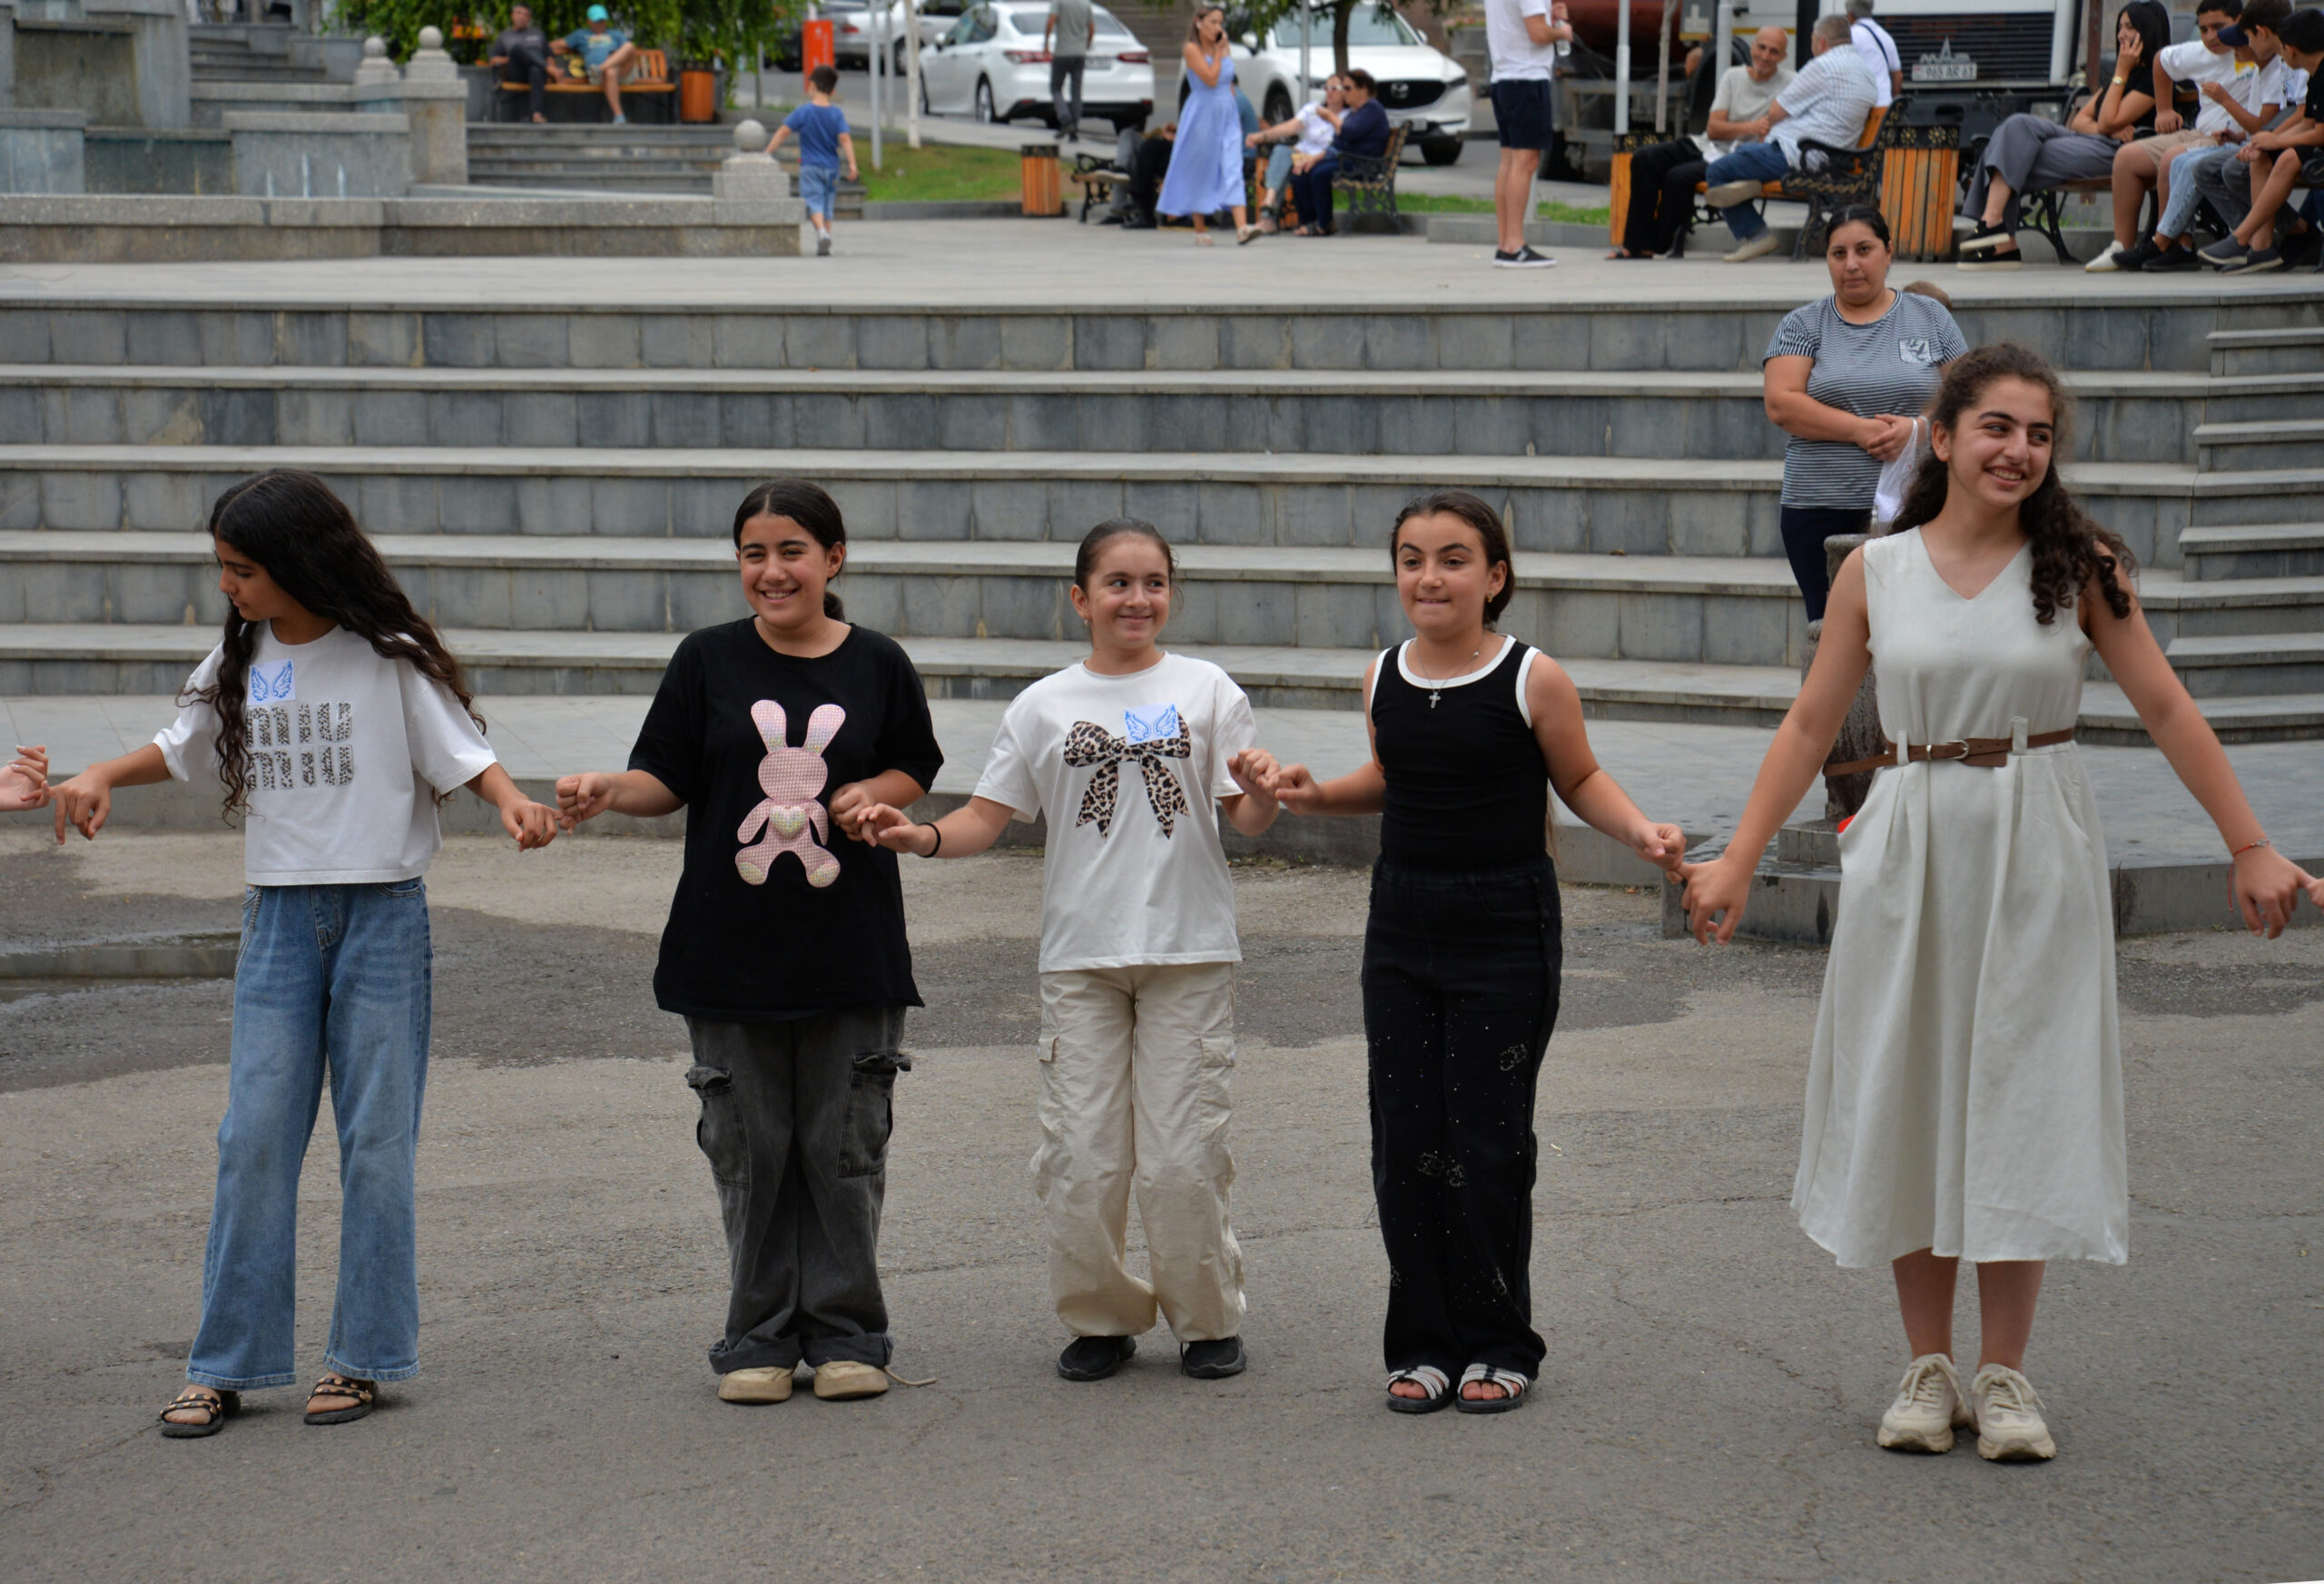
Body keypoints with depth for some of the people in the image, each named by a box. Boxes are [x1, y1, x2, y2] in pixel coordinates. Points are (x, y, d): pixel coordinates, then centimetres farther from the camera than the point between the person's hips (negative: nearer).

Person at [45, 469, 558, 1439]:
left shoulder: (389, 659, -7)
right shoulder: (239, 662, 7)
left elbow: (462, 753, -6)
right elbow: (185, 748, 21)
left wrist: (514, 802, -25)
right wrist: (103, 777, 6)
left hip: (382, 914, -4)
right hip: (278, 916, 4)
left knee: (376, 1139, 1)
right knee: (254, 1138, 0)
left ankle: (363, 1356, 10)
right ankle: (226, 1366, 4)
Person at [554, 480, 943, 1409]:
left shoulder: (878, 666, 3)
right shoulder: (709, 662, 1)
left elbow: (914, 771, 14)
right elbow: (665, 781, 2)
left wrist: (872, 794, -7)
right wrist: (605, 793, -17)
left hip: (851, 947, 0)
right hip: (731, 949, 0)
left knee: (844, 1147, 4)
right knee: (748, 1149, 4)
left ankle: (847, 1332, 15)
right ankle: (762, 1336, 14)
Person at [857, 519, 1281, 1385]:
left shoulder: (1206, 690, 5)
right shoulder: (1044, 705, 7)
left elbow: (1248, 819, 3)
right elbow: (991, 814, 5)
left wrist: (1261, 788, -19)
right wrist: (921, 836, -13)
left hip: (1189, 953, -1)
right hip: (1081, 956, 1)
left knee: (1183, 1157, -2)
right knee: (1080, 1156, -2)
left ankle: (1207, 1319, 16)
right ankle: (1102, 1317, 16)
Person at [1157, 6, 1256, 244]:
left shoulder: (1223, 47, 11)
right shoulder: (1192, 49, -7)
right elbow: (1210, 78, -17)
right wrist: (1218, 51, -9)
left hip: (1227, 117, 5)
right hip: (1201, 115, -5)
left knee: (1233, 170, -9)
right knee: (1199, 172, 3)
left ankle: (1241, 228, -22)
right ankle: (1200, 229, 15)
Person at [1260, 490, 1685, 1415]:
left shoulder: (1534, 681, -9)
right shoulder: (1383, 680, 4)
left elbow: (1580, 780, 2)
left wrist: (1640, 831, -15)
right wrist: (1318, 796, 4)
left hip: (1505, 929, -4)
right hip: (1403, 926, 4)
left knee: (1487, 1142, -2)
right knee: (1405, 1140, 4)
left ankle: (1498, 1344, 12)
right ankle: (1423, 1342, 15)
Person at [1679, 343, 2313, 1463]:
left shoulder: (2078, 567, -1)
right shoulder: (1875, 571, 1)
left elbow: (2165, 710, 1)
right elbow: (1810, 724, 6)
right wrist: (1737, 860, 2)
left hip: (2036, 856, -1)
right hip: (1910, 854, 1)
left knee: (2021, 1096, 0)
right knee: (1908, 1095, 4)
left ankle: (2003, 1373, 9)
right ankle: (1927, 1365, 15)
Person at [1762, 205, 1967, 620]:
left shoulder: (1929, 317, 11)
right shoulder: (1802, 326, 9)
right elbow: (1781, 405, -5)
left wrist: (1917, 427, -12)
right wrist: (1861, 430, -13)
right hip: (1821, 514, 0)